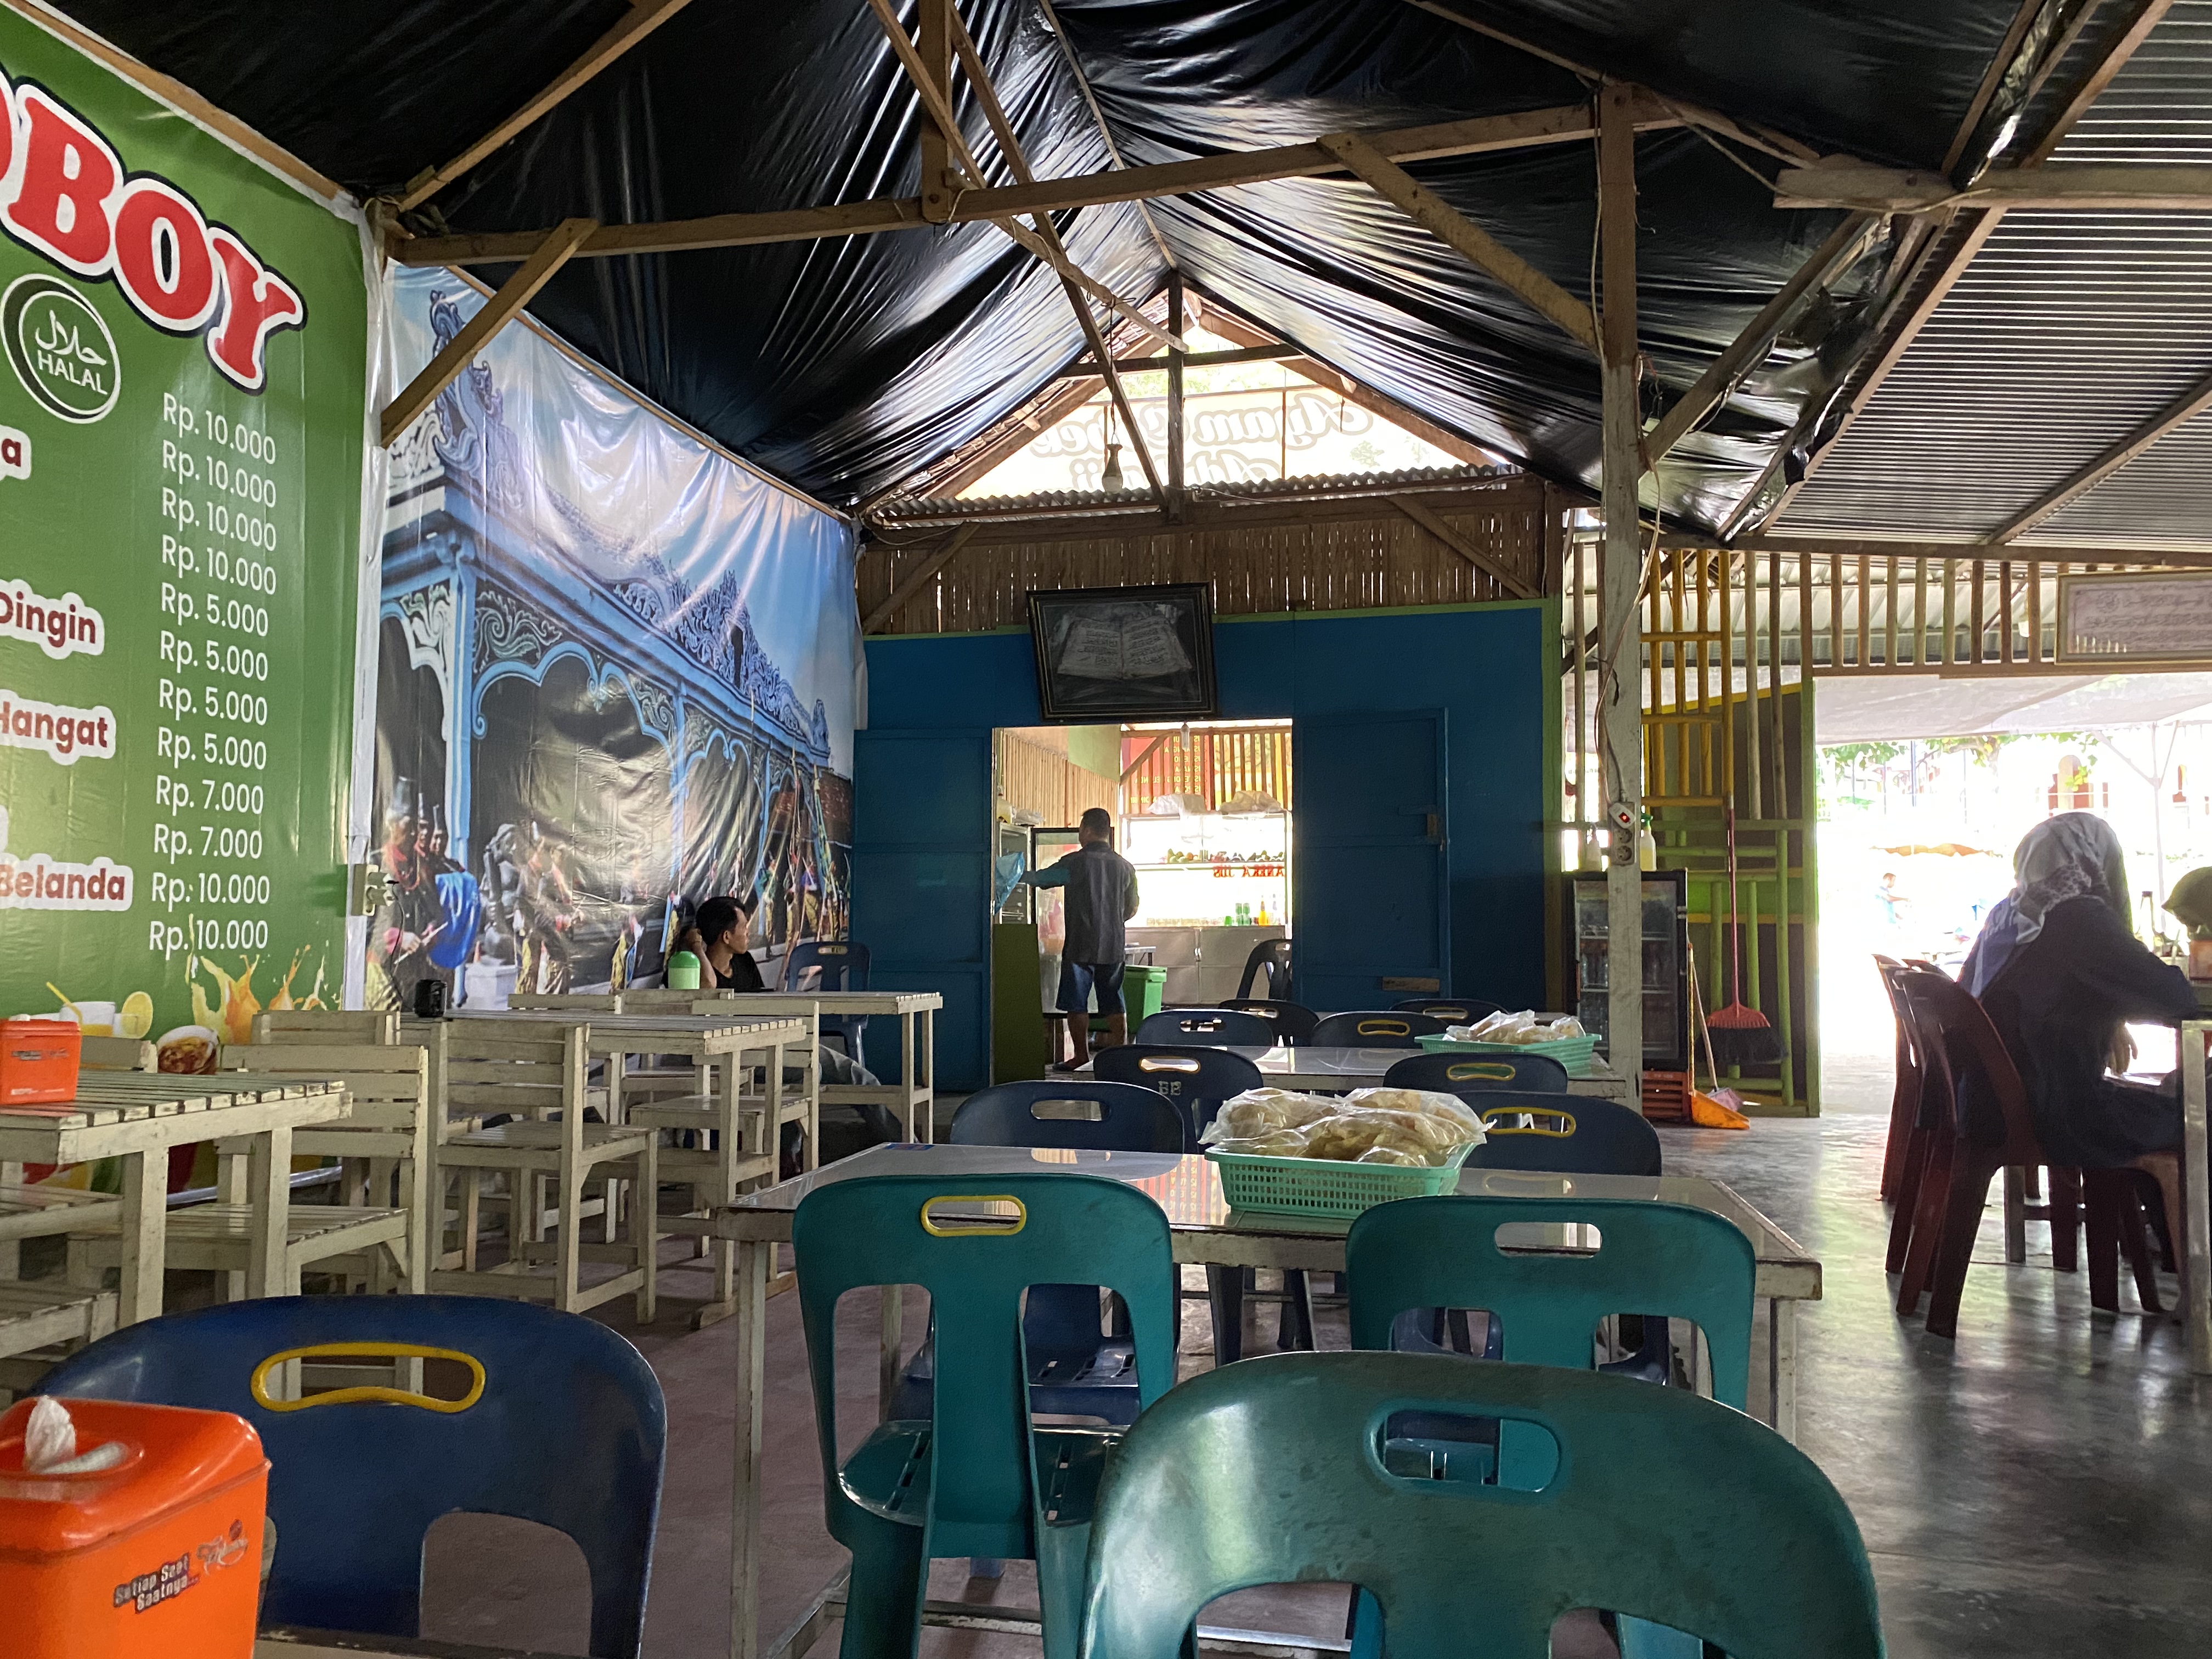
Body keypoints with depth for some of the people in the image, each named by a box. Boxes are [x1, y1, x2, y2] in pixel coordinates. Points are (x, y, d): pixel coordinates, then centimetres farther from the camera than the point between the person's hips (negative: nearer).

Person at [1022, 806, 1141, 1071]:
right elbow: (1132, 909, 15)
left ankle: (1081, 1057, 9)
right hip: (1113, 945, 5)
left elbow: (1038, 878, -2)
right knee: (1114, 1005, 8)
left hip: (1080, 945, -5)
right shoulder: (1125, 866, 6)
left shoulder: (1076, 862, -9)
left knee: (1077, 1005, 5)